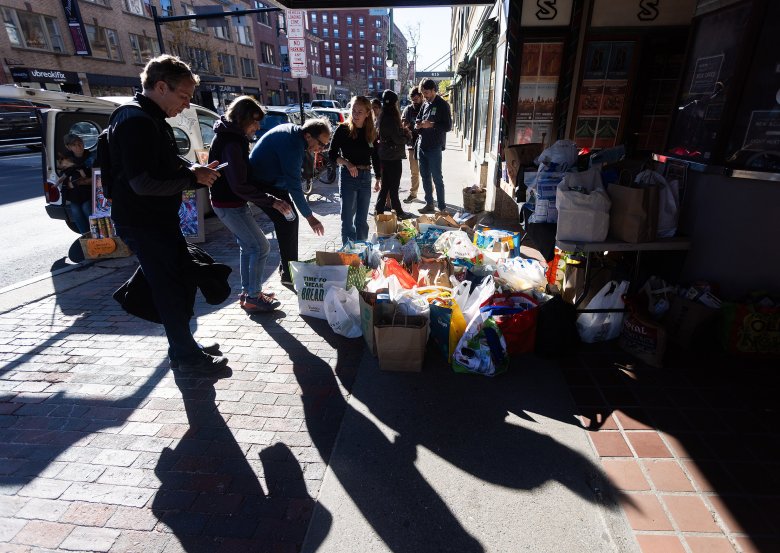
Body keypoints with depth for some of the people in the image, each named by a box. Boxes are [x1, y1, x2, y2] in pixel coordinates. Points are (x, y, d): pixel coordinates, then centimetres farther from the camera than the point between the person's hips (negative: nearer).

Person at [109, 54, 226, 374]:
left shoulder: (151, 119, 14)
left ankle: (183, 344, 32)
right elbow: (144, 183, -27)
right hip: (143, 224, -10)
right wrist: (193, 176, -15)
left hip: (160, 219, 10)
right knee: (172, 289, -1)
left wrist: (194, 171, 3)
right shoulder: (136, 121, -19)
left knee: (183, 282, 16)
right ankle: (186, 356, 15)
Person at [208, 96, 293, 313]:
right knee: (261, 247, -6)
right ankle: (253, 298, 3)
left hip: (231, 203, 10)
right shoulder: (231, 143, -22)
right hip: (231, 206, -10)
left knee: (248, 246, 17)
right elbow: (239, 186, -25)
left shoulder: (231, 137, 11)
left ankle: (247, 292, 28)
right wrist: (271, 201, -22)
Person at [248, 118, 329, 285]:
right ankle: (288, 274, -4)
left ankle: (287, 266, 22)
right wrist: (309, 216, -26)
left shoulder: (295, 132, 0)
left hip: (274, 182, 10)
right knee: (287, 223, -12)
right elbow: (294, 185, -29)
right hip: (263, 185, -10)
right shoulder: (292, 145, -29)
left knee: (290, 220, 11)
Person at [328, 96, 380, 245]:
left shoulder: (371, 132, 5)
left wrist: (379, 177, 11)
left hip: (365, 177, 4)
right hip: (347, 177, -4)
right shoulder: (343, 129, -6)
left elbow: (375, 157, 14)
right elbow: (332, 155, -6)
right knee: (348, 218, 1)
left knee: (362, 219, 11)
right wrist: (347, 163, -22)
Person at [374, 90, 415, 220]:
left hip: (385, 155, 8)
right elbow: (397, 138, -17)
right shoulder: (391, 118, -17)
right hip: (393, 156, -8)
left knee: (385, 185, 14)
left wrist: (404, 131, 4)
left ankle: (379, 211, 18)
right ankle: (398, 212, 12)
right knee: (393, 186, 1)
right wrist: (407, 136, 0)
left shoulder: (383, 116, 10)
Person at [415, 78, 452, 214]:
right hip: (422, 146, 7)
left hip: (434, 147, -7)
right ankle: (429, 204, 23)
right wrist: (418, 124, -2)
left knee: (437, 178, -4)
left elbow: (448, 126, -12)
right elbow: (417, 120, 21)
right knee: (425, 177, 12)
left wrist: (431, 125, -20)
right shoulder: (425, 104, 13)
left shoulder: (442, 105, -7)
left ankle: (442, 207, 4)